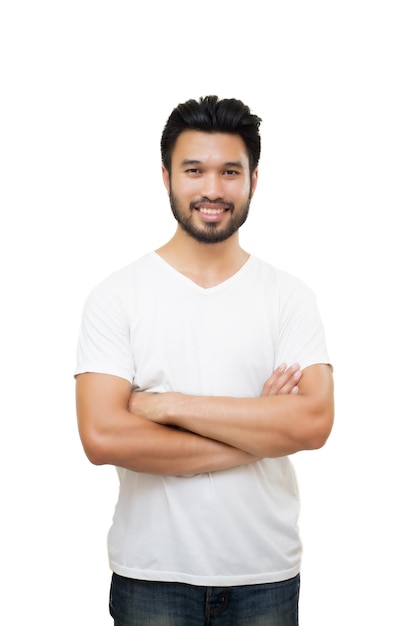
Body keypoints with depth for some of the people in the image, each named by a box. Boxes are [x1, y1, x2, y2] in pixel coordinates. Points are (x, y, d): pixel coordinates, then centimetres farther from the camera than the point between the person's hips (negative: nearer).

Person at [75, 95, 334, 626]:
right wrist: (258, 431, -14)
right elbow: (102, 437, -16)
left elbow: (314, 422, -13)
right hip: (151, 575, -1)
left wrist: (170, 405, -16)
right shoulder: (116, 296, -5)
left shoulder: (290, 297, -1)